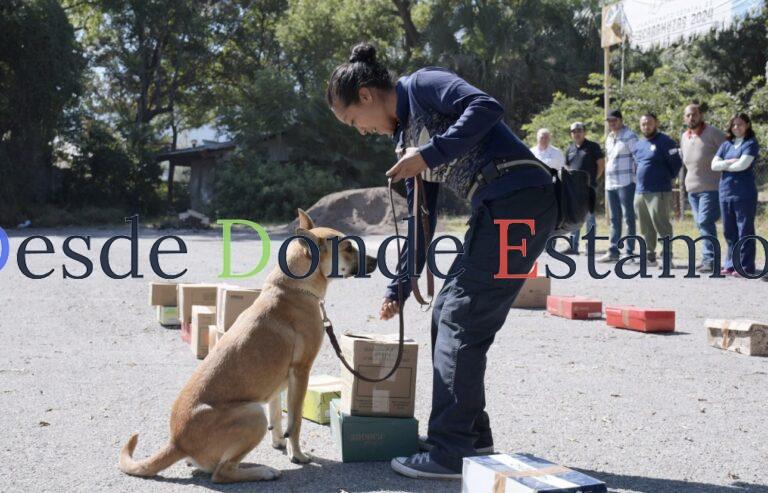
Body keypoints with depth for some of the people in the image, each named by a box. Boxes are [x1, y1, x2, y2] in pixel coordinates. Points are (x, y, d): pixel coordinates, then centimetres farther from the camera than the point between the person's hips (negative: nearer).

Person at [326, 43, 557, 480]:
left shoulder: (424, 84, -1)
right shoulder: (406, 135, 23)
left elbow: (487, 107, -18)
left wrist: (429, 155, -17)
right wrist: (399, 289, 27)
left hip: (521, 198, -9)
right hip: (500, 210, 9)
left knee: (461, 322, -6)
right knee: (448, 315, 13)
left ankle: (451, 453, 1)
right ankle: (472, 435, 24)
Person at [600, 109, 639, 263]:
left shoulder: (629, 136, -6)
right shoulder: (609, 138, 17)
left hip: (625, 183, -8)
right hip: (610, 183, 8)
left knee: (628, 217, -4)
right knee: (614, 219, 9)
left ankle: (630, 251, -3)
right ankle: (613, 251, 12)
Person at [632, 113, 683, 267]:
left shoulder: (665, 142, -6)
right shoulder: (639, 144, 18)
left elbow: (676, 163, -8)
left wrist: (666, 178, -2)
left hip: (659, 192, -8)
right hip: (640, 192, 8)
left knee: (661, 225, -9)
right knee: (646, 228, 10)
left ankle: (667, 256, -4)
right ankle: (650, 255, 18)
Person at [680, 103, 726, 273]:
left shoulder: (713, 133, -7)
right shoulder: (684, 137, 13)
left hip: (711, 187, -7)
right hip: (692, 188, 7)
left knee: (705, 222, -15)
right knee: (701, 224, 9)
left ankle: (710, 260, -13)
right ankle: (708, 259, 16)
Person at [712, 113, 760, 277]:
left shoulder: (751, 144, -1)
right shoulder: (726, 144, 15)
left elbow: (743, 164, -14)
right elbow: (714, 165, 6)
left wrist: (724, 166, 1)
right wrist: (730, 162, -8)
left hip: (744, 194, -6)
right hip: (725, 192, 6)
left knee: (745, 231, -2)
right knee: (729, 232, 9)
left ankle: (746, 267, 1)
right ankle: (730, 265, 16)